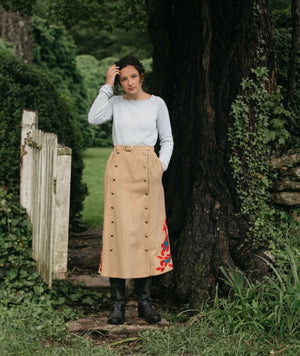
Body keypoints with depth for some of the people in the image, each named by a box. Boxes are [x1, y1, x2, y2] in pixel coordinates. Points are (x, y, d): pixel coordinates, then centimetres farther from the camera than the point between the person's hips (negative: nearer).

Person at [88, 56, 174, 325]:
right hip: (120, 168, 0)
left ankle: (145, 300, 5)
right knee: (119, 229, -5)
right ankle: (118, 302, 0)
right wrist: (107, 86, -6)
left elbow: (167, 140, 14)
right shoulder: (115, 103, 9)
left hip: (148, 171, 0)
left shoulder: (156, 104, 9)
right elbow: (94, 118, -11)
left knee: (147, 231, -3)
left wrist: (162, 165, -1)